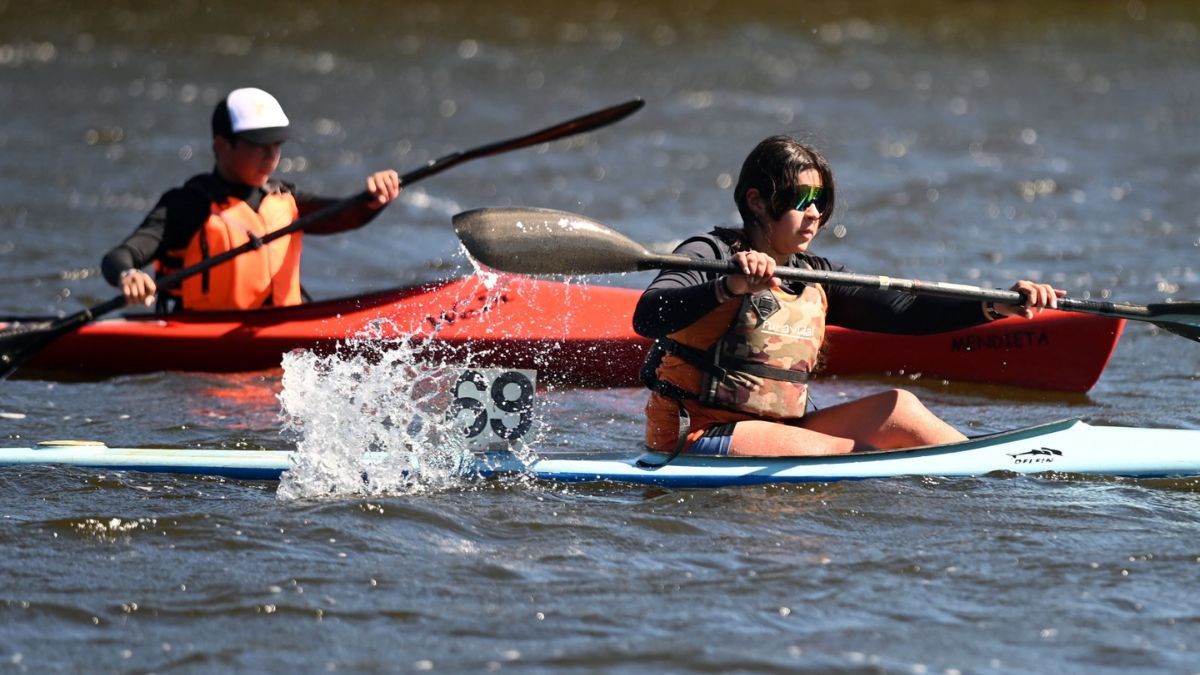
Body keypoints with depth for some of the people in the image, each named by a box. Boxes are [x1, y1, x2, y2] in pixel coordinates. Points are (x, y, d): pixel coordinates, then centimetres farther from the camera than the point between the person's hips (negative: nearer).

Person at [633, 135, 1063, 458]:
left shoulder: (814, 279, 13)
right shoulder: (710, 255, -8)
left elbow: (902, 312, 3)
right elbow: (647, 318, -27)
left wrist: (994, 307, -11)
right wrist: (729, 288, -43)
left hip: (772, 431, 8)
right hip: (697, 437, -8)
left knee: (897, 406, -5)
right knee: (853, 455, -20)